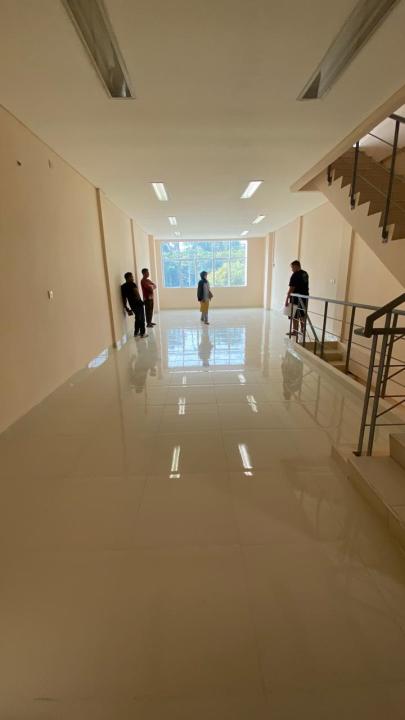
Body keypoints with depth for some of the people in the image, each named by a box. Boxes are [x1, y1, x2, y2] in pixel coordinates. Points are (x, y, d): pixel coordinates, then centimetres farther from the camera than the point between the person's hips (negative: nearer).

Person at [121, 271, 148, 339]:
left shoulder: (123, 286, 7)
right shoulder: (132, 284, -14)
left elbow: (124, 298, 8)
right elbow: (137, 294, -24)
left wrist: (126, 308, 13)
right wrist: (139, 300, -4)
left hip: (132, 305, 7)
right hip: (138, 303, -7)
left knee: (137, 318, 21)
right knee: (141, 319, 5)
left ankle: (136, 333, 24)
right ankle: (142, 333, 7)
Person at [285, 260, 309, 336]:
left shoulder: (295, 275, -16)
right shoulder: (305, 274, 10)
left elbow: (291, 289, -17)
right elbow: (305, 286, 16)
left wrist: (287, 299, -13)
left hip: (296, 298, -8)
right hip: (305, 297, 8)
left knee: (295, 316, 0)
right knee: (302, 315, 16)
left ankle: (295, 331, 4)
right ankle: (302, 330, 25)